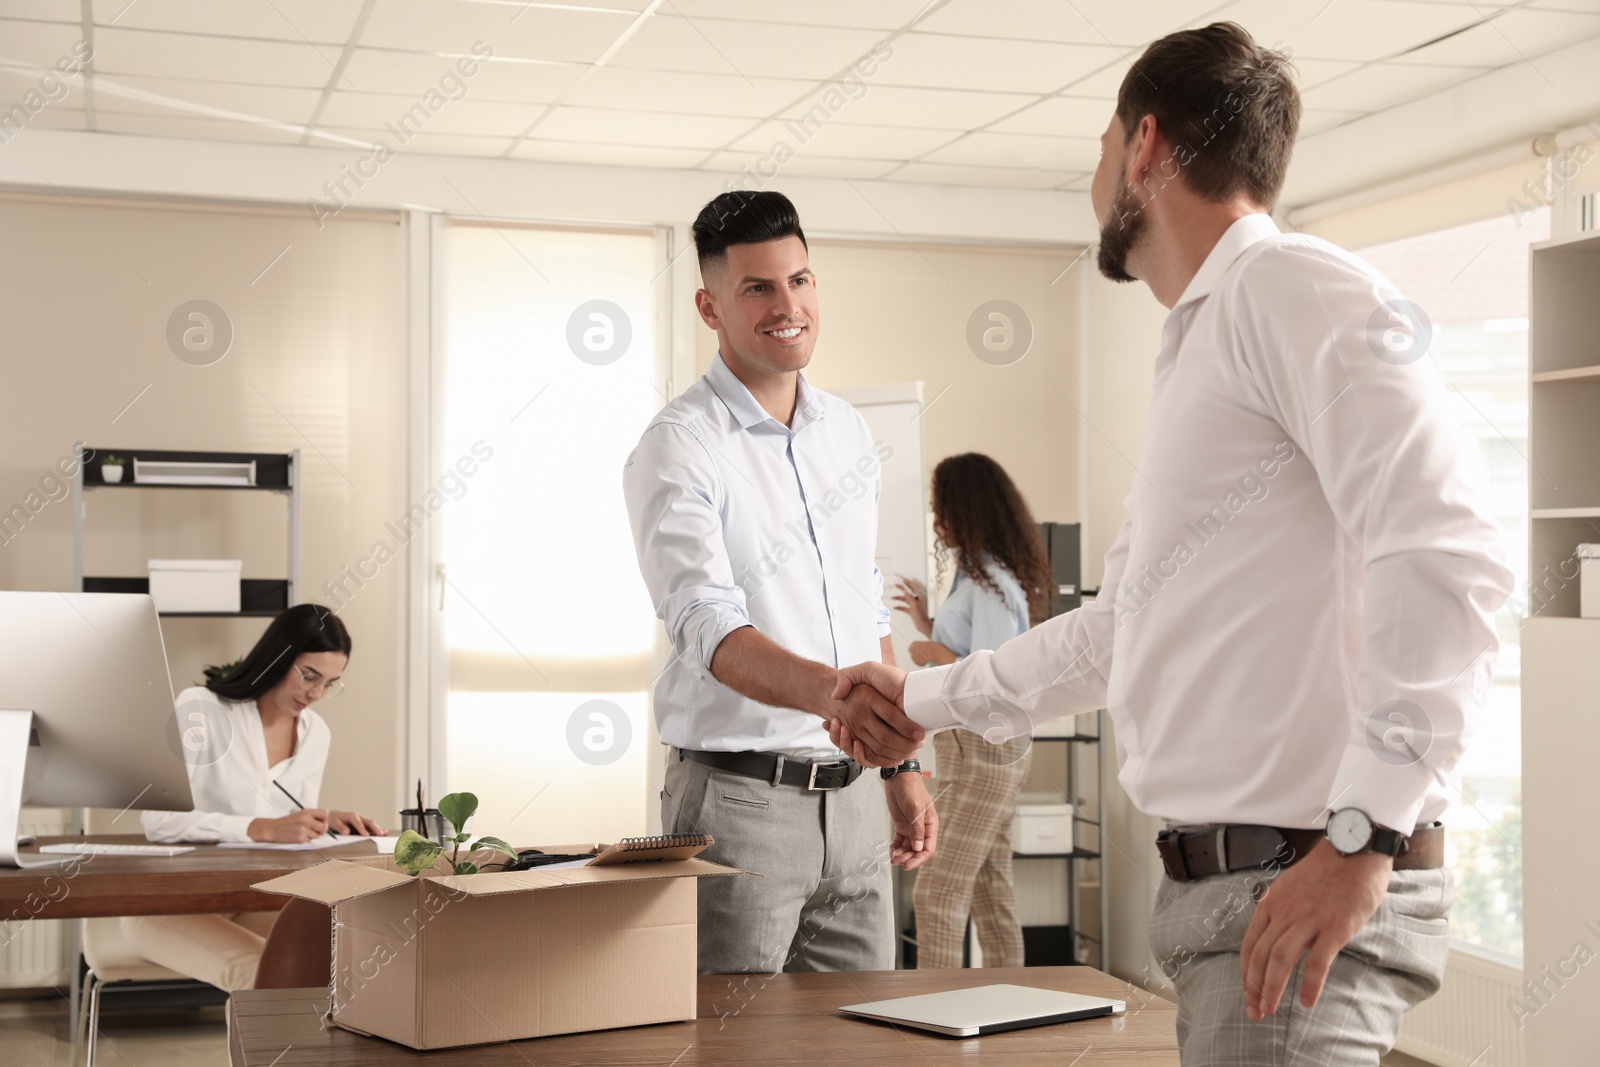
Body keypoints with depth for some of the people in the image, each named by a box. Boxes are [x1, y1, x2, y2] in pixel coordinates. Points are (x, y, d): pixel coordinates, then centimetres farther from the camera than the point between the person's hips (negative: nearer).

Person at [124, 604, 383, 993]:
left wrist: (325, 821, -8)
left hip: (253, 902, 6)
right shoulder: (200, 709, -11)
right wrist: (264, 829, -31)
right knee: (262, 973, -35)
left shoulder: (315, 733, 7)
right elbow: (159, 819, -22)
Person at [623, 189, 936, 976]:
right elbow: (710, 629, -25)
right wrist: (830, 692, -42)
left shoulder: (849, 432, 12)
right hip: (739, 797, -6)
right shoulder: (679, 448, -10)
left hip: (852, 798, 6)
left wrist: (902, 763, 17)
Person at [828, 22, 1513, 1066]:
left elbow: (1448, 556, -22)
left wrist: (1363, 835, -24)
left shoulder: (1292, 286, -9)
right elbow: (1117, 629, 32)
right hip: (1210, 885, 9)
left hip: (1307, 893, -9)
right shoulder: (1198, 352, 22)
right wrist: (921, 695, 37)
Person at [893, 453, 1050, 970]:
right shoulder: (980, 577, 13)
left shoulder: (991, 585, -18)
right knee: (989, 890, 14)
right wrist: (928, 625, 20)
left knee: (937, 893, -10)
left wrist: (934, 654, -13)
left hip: (983, 747, -10)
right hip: (979, 747, 10)